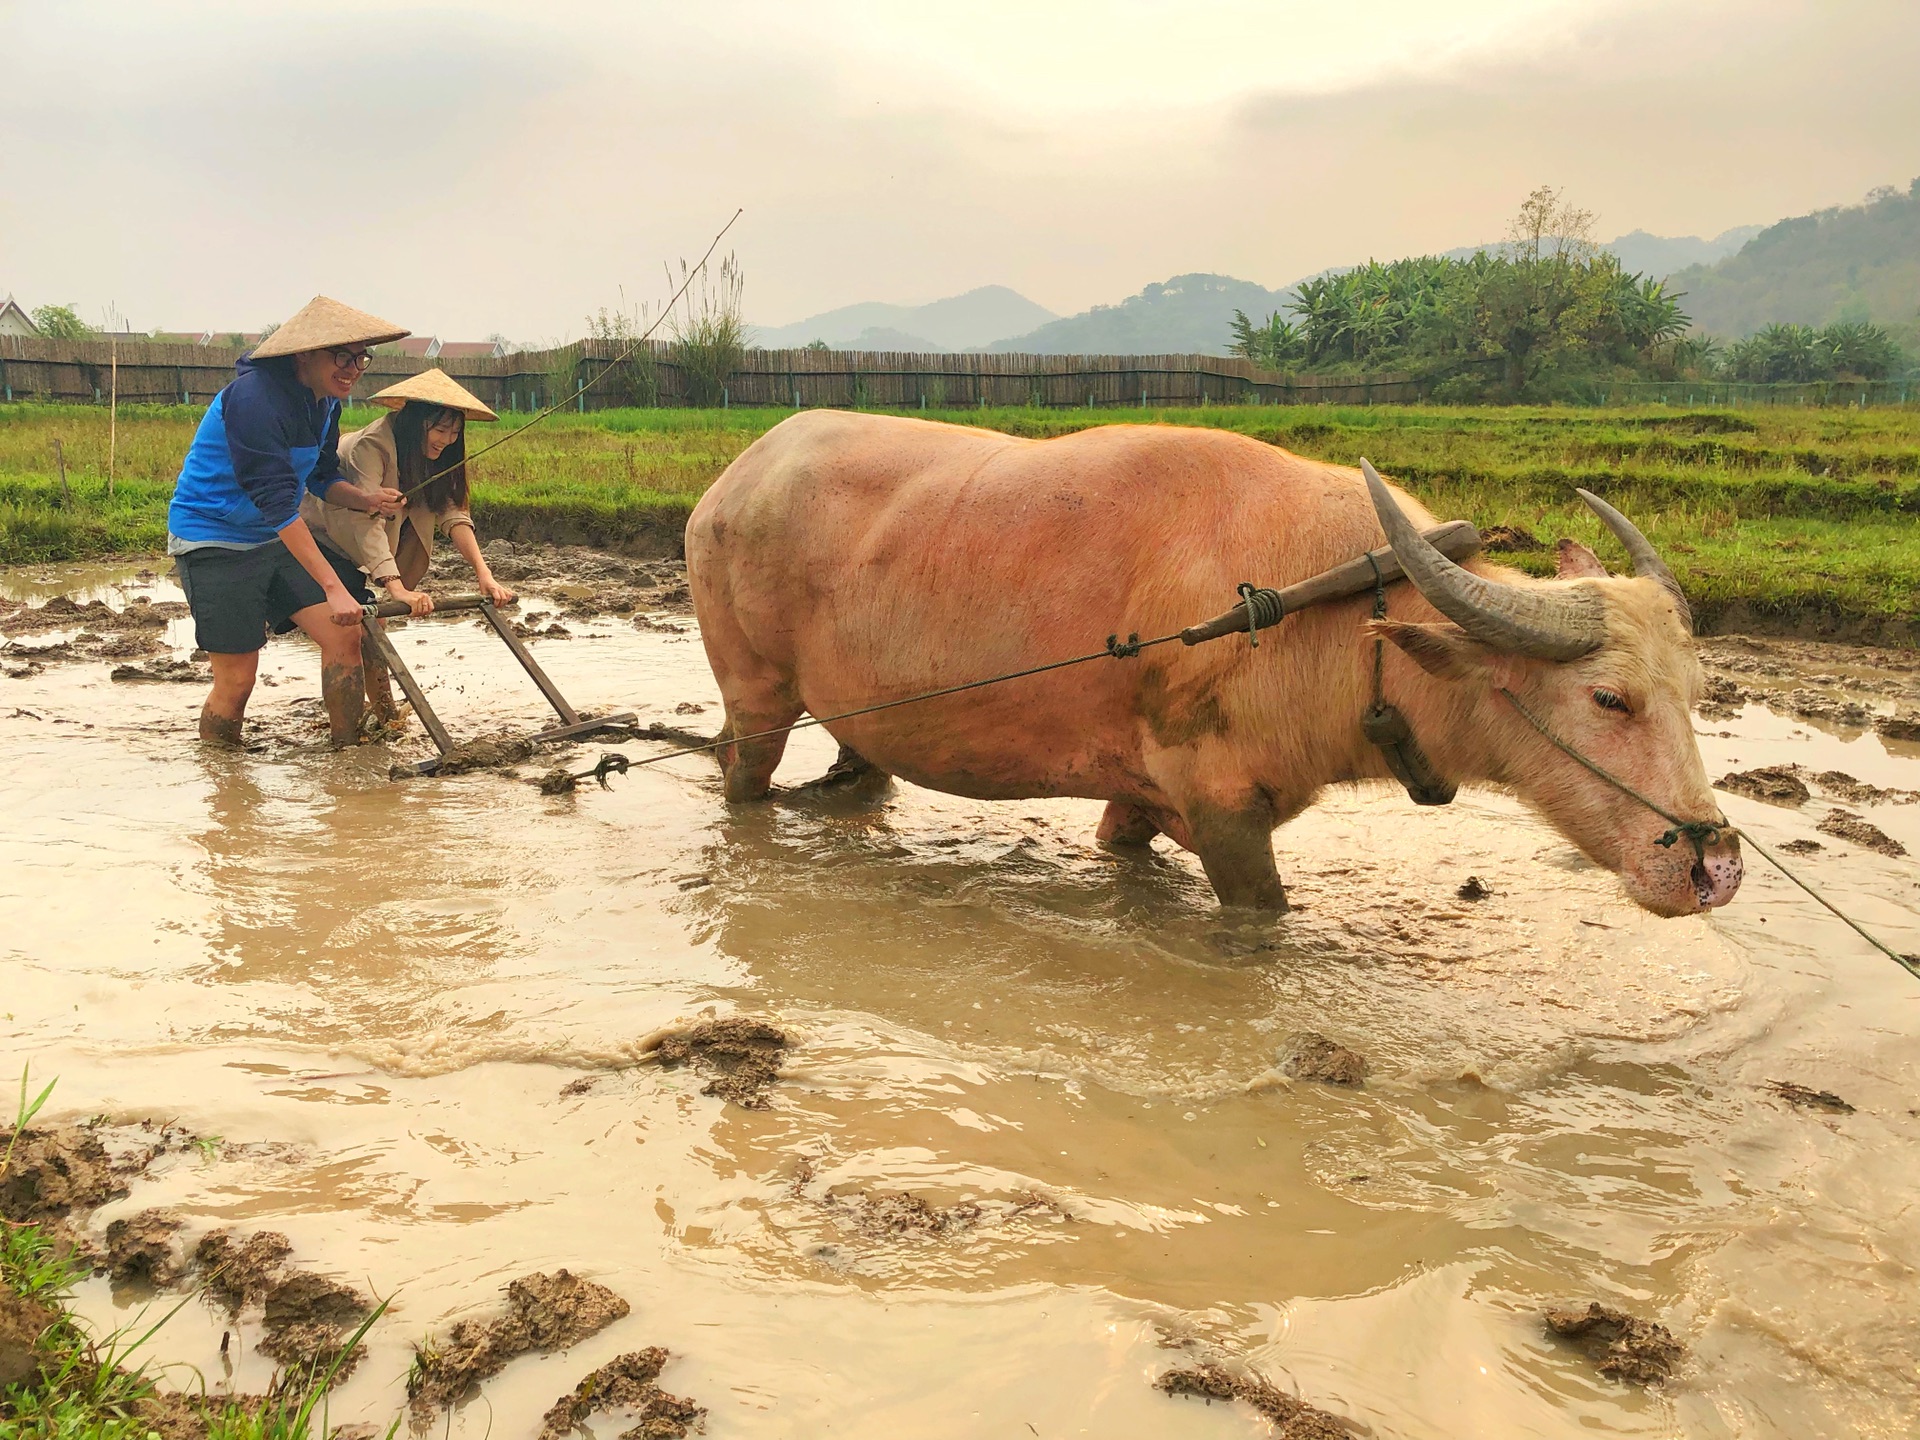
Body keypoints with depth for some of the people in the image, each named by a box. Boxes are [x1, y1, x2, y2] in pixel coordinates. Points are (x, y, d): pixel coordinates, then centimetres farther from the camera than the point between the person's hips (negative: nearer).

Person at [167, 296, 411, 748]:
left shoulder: (325, 400, 2)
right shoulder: (254, 398, -27)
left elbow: (321, 476, 14)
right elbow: (277, 502, -33)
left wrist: (364, 499, -10)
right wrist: (333, 587, -37)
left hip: (277, 538, 8)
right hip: (213, 541, -8)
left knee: (344, 634, -5)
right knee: (237, 678, -6)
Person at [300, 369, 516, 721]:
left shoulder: (435, 455, -11)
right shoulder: (372, 445, -34)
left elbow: (452, 512, -20)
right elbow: (365, 521, -45)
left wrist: (483, 573, -35)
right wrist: (397, 589, -57)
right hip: (319, 531, -8)